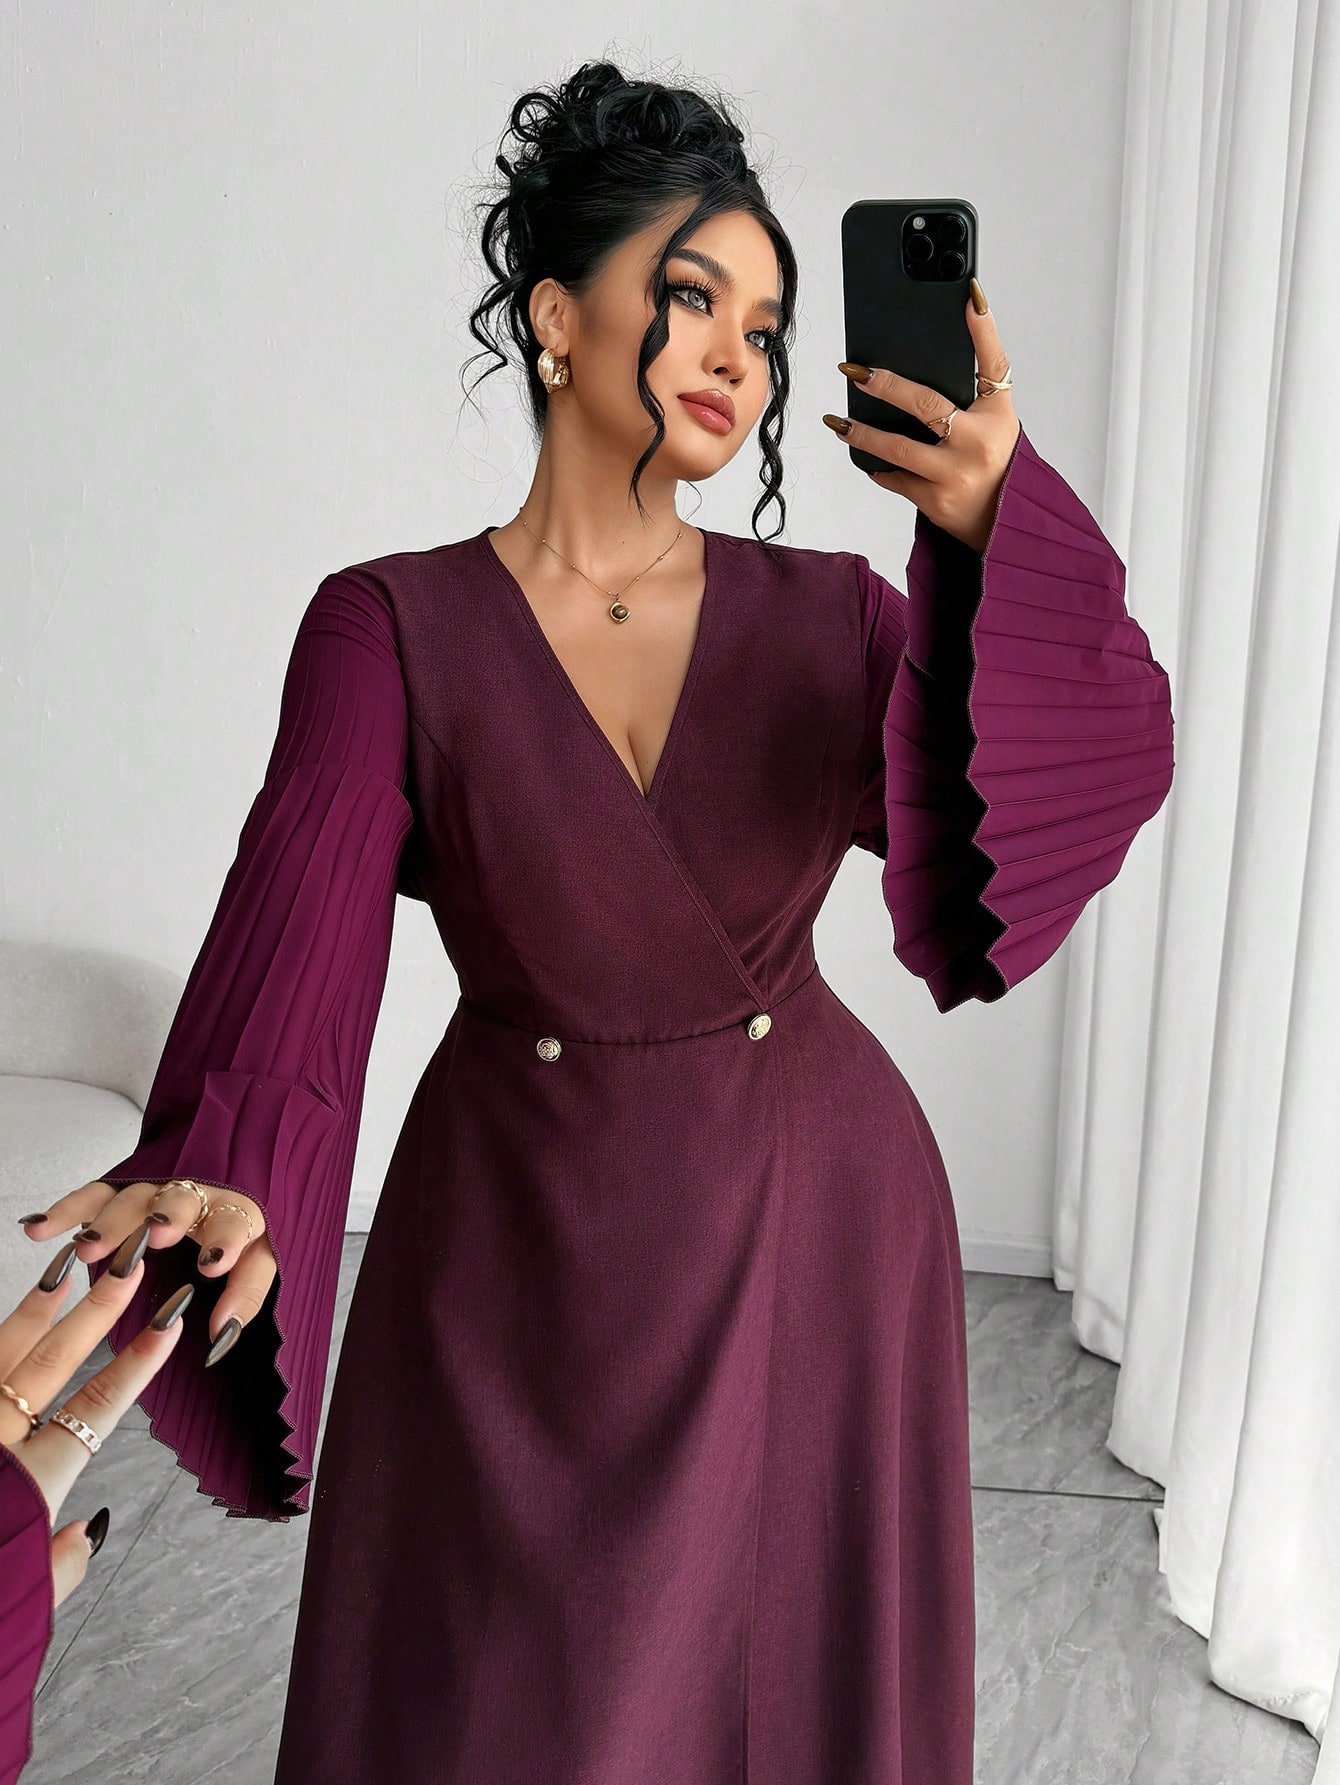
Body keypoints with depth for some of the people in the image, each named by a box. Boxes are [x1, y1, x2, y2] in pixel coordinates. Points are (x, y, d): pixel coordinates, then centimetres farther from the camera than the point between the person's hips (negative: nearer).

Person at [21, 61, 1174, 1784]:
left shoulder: (827, 612, -3)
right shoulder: (393, 630, -9)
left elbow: (1106, 770, -16)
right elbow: (295, 934, -20)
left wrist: (1005, 533, -34)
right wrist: (223, 1191, -39)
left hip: (814, 1239, 2)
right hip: (522, 1253, -1)